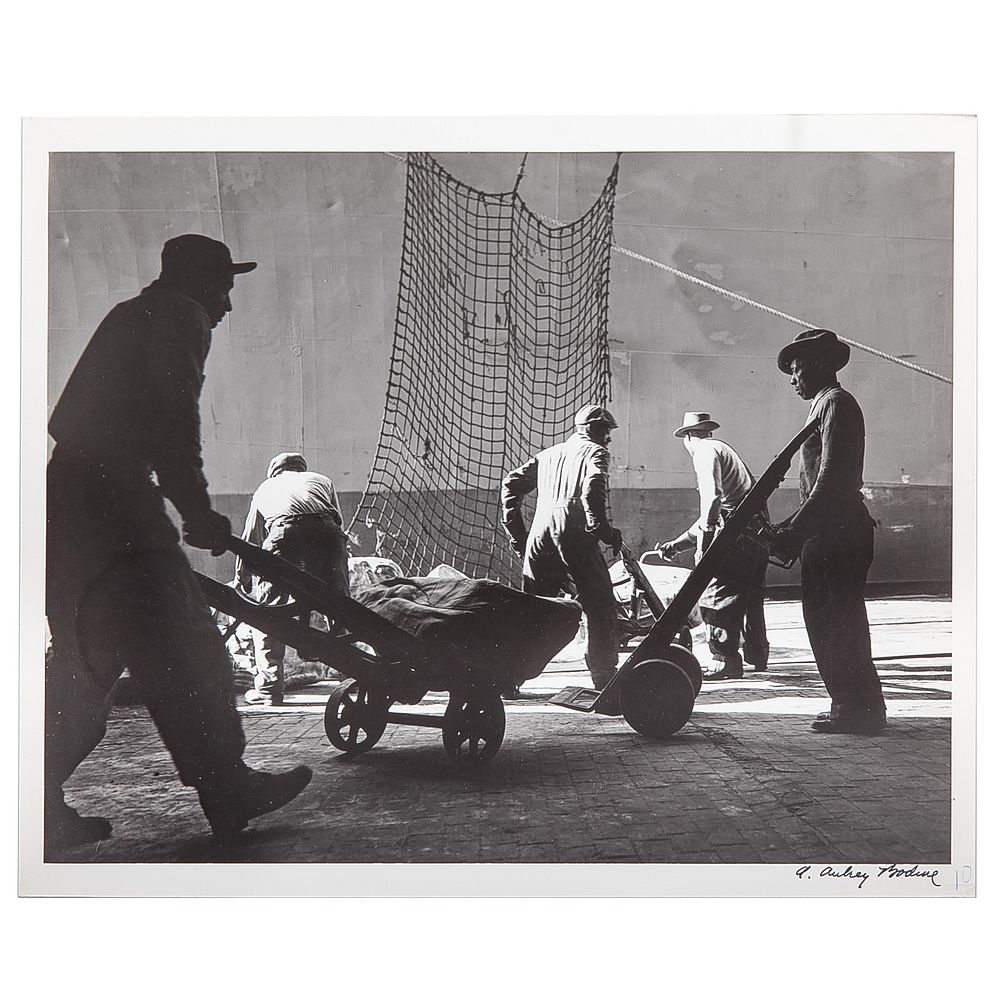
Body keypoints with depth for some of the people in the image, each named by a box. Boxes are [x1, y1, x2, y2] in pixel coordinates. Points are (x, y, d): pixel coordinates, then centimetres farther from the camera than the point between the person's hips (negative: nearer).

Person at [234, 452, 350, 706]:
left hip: (283, 534, -1)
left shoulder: (265, 488, 37)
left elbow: (249, 541, 40)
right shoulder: (322, 481, 37)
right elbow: (340, 523, 34)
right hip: (326, 532, 1)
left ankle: (269, 687, 9)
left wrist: (241, 584, 52)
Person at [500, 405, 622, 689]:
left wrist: (516, 532, 22)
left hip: (539, 535, 6)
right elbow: (593, 487, -12)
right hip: (575, 535, -6)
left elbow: (510, 485, 21)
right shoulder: (595, 452, 10)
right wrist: (602, 529, -9)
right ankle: (604, 674, 2)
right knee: (601, 606, 4)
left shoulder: (547, 455, 28)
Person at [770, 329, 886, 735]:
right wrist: (789, 529, 20)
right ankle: (850, 705, 18)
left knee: (840, 622, -6)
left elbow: (830, 479, -19)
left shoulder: (836, 403, -9)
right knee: (825, 621, 11)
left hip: (838, 533, -10)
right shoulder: (824, 404, 22)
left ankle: (862, 709, 0)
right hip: (826, 533, 10)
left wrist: (794, 531, -20)